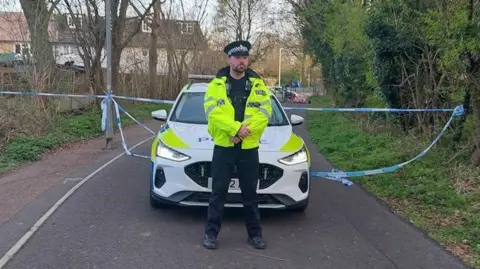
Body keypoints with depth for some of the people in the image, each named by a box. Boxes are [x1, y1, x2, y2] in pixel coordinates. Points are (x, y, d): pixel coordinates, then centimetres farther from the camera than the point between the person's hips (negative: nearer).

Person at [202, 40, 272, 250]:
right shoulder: (216, 84, 1)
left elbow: (264, 113, -5)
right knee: (218, 192, 5)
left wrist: (245, 130, -19)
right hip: (223, 146, -1)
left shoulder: (258, 84, 5)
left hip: (249, 148, 1)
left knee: (250, 193, 11)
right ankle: (211, 233, 16)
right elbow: (213, 113, -12)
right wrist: (236, 128, -23)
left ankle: (255, 233, 23)